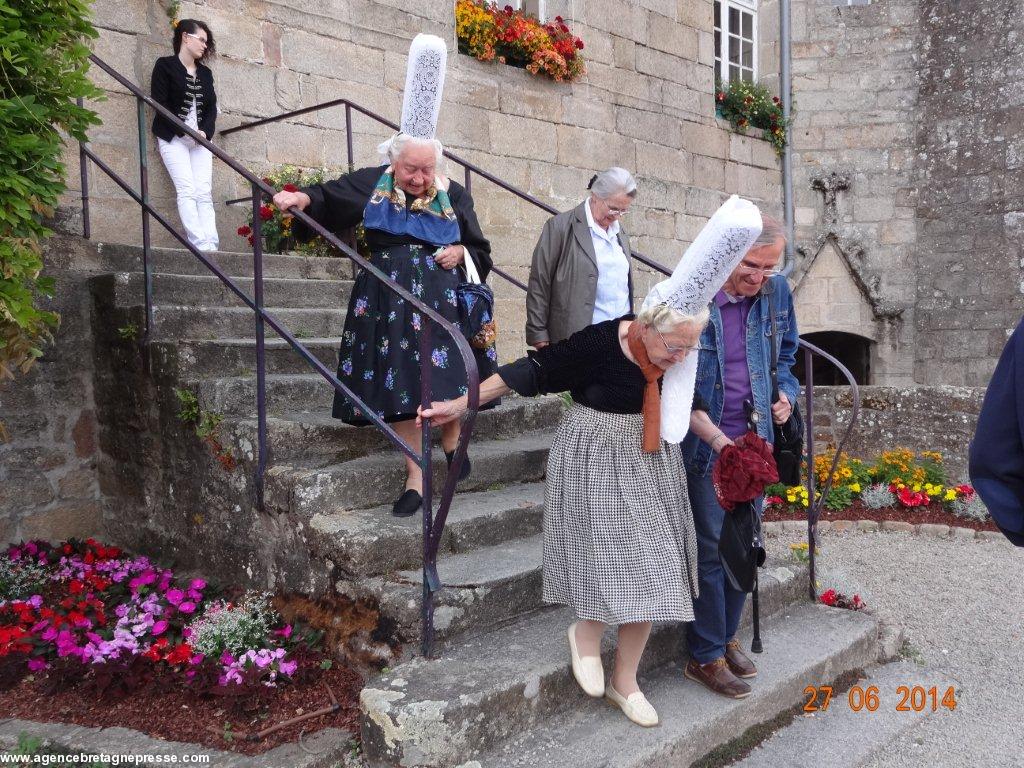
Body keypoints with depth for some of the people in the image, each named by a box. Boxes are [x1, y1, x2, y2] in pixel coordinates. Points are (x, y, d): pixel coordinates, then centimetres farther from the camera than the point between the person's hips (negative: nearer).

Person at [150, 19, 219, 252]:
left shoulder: (205, 72, 18)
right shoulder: (165, 65, 2)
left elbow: (211, 106, 12)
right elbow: (160, 102, -7)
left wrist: (205, 132, -8)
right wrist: (184, 131, -15)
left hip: (200, 139, 5)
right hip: (173, 137, -5)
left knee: (204, 192, -9)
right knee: (187, 190, -17)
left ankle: (211, 245, -18)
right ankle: (200, 245, -25)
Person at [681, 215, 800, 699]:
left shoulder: (776, 291, -1)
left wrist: (786, 392, -2)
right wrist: (716, 438, -23)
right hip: (705, 445, -5)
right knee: (711, 549, 1)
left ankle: (725, 637, 33)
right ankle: (706, 656, 17)